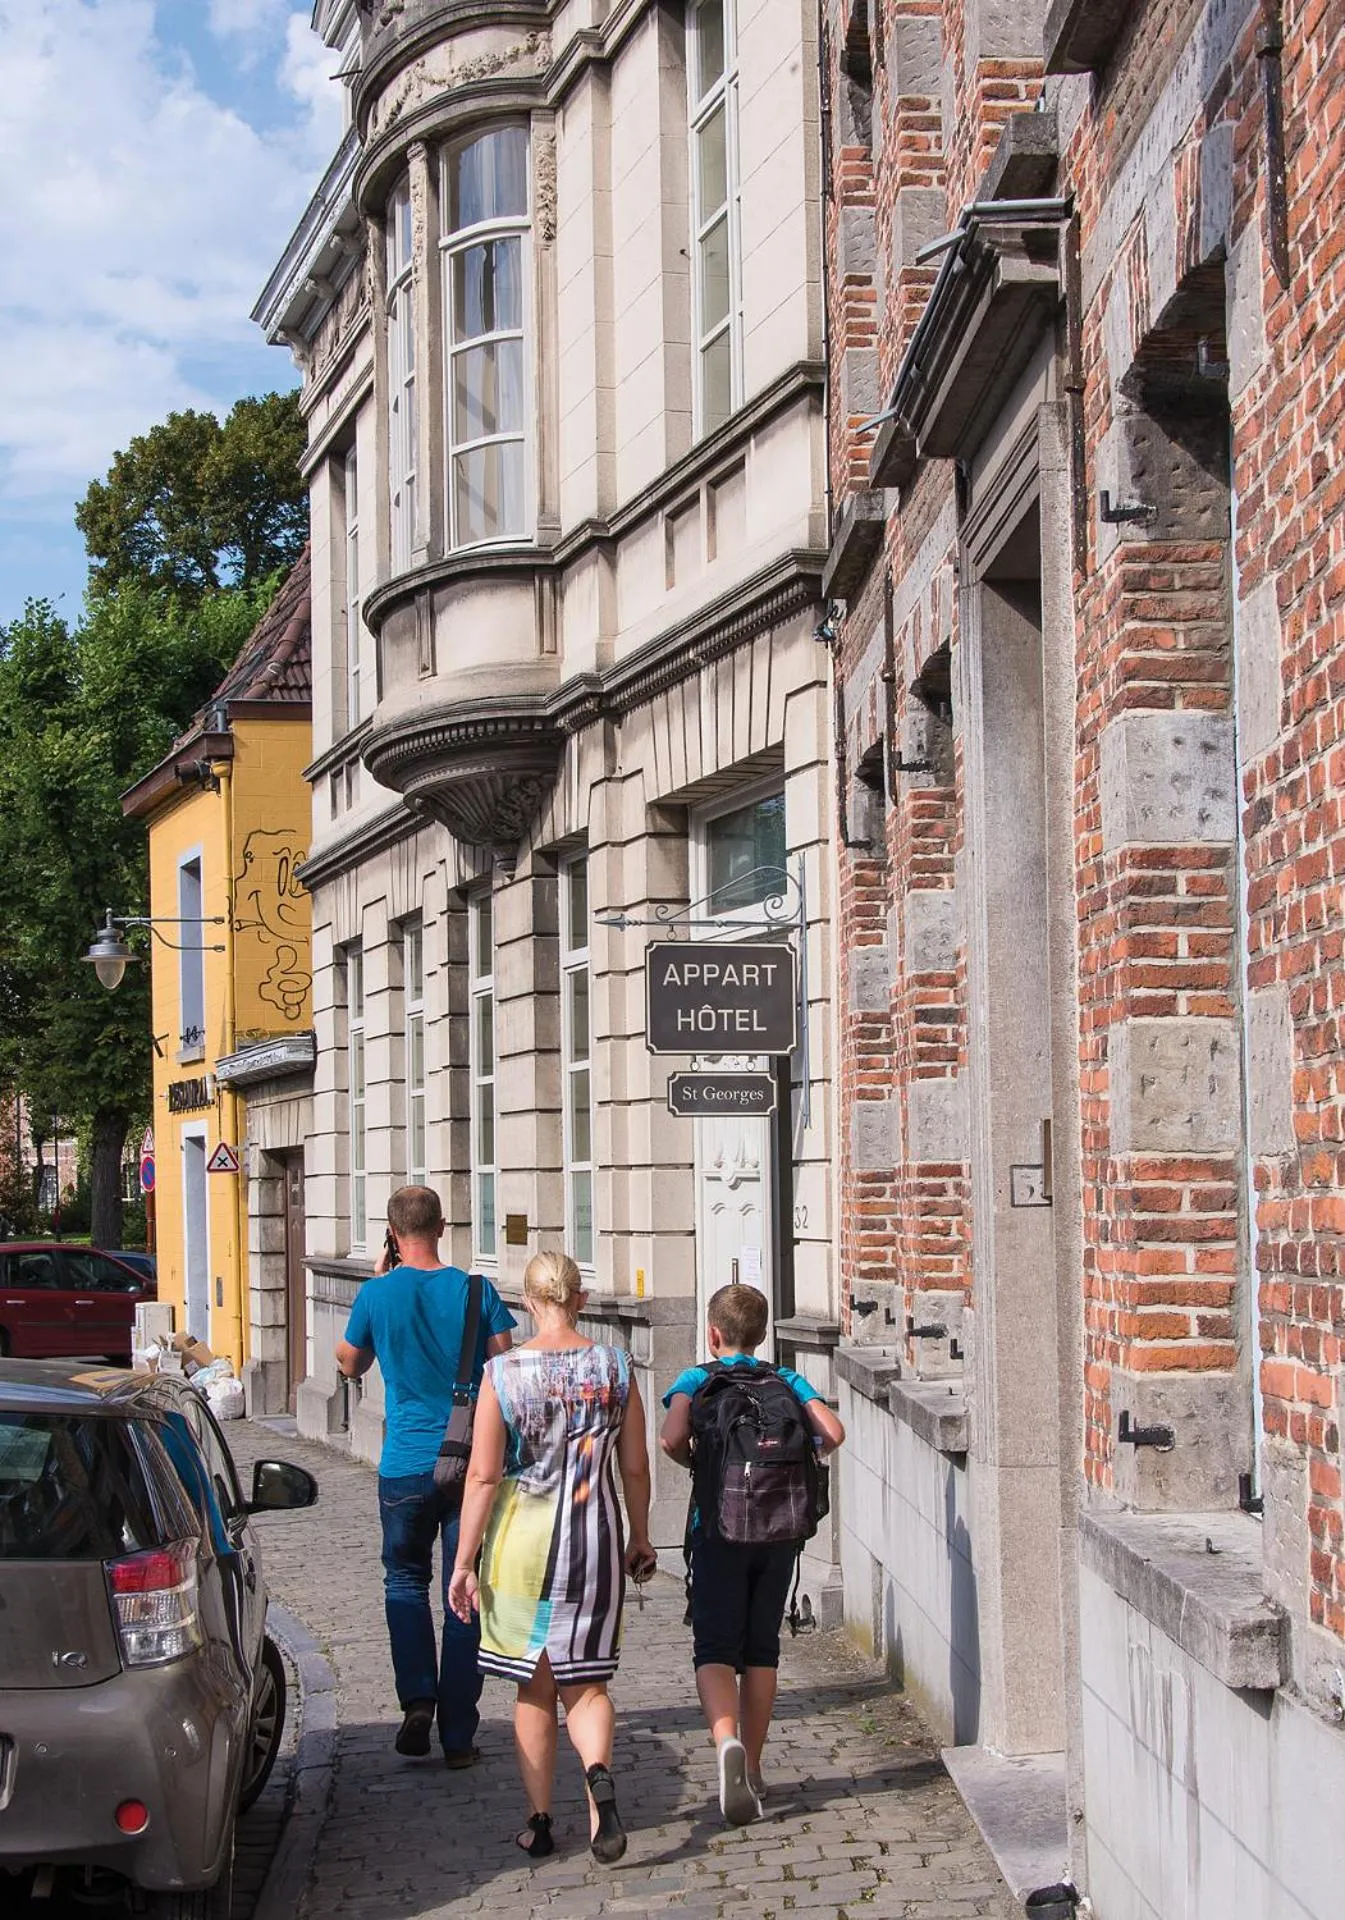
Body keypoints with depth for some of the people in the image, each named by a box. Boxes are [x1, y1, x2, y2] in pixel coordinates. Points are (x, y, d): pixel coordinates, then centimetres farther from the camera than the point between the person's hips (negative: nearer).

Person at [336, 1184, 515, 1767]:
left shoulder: (378, 1293, -5)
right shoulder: (476, 1290, -4)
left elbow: (350, 1364, 11)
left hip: (407, 1463, -1)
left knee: (405, 1578, 17)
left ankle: (418, 1697, -3)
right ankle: (458, 1735, 8)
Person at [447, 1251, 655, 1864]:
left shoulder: (503, 1372, -8)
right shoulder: (615, 1367, -2)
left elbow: (483, 1476, -9)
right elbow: (635, 1467, 4)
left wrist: (464, 1562, -3)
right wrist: (640, 1537, 18)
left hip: (521, 1538, -1)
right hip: (593, 1538, 1)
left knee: (533, 1688, 13)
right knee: (583, 1682, 9)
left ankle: (539, 1821, 17)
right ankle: (599, 1773, -19)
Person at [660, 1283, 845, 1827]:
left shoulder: (696, 1380, 1)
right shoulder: (787, 1380, 8)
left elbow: (671, 1439, -16)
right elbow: (832, 1433, -6)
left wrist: (697, 1463, 5)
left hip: (720, 1529, -3)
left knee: (715, 1648, -3)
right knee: (761, 1649, 13)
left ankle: (727, 1742, -29)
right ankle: (752, 1769, 18)